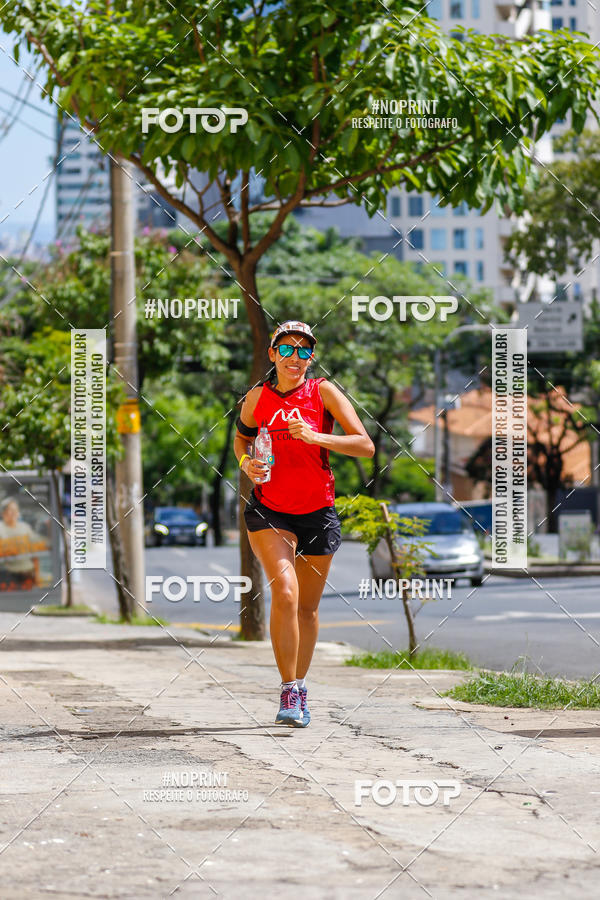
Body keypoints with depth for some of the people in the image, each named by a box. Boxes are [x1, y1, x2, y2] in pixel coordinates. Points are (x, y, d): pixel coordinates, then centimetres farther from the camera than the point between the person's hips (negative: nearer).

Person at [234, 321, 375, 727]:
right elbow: (242, 437, 20)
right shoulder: (257, 397, 0)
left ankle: (300, 687, 31)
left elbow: (366, 446, -11)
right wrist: (246, 462, -2)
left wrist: (316, 437, -24)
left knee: (307, 607, 10)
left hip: (317, 511, 0)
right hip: (268, 510, 0)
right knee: (285, 590, -22)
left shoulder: (323, 392, -6)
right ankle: (290, 691, -16)